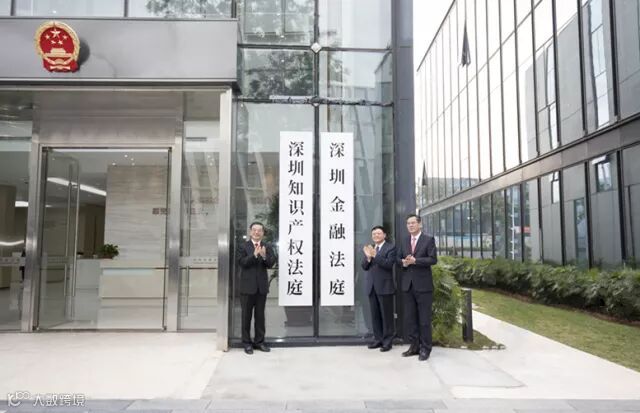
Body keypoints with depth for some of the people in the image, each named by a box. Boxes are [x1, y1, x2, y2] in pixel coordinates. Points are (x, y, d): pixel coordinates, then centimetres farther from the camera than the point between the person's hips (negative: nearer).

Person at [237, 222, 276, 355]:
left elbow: (271, 263, -6)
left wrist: (264, 256, -26)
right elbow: (242, 262, -14)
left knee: (260, 315, 11)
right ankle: (247, 343, 15)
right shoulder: (243, 246, -1)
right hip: (247, 286, -2)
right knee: (246, 315, 6)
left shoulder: (267, 247, 5)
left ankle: (259, 341, 22)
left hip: (261, 286, 3)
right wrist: (254, 255, -26)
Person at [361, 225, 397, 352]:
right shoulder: (369, 248, 13)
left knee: (386, 315, 1)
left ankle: (387, 341, 9)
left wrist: (375, 255, -25)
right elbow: (364, 266, 6)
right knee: (375, 315, 10)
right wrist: (368, 257, -13)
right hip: (371, 287, 5)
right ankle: (378, 339, 19)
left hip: (384, 286, -5)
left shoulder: (390, 247, -3)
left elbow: (388, 264, -16)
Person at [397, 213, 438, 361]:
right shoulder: (404, 241, 14)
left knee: (424, 319, 1)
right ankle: (414, 346, 20)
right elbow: (398, 259, 13)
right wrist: (403, 262, -9)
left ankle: (425, 349, 11)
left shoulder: (429, 239, -2)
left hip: (423, 285, -5)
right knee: (409, 318, 9)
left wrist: (415, 261, -19)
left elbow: (433, 259, -11)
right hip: (407, 284, 5)